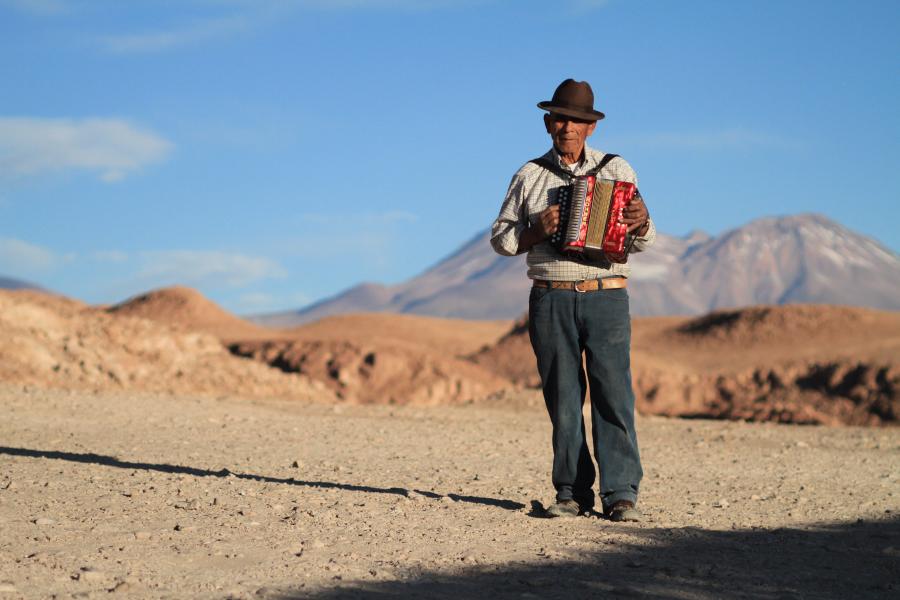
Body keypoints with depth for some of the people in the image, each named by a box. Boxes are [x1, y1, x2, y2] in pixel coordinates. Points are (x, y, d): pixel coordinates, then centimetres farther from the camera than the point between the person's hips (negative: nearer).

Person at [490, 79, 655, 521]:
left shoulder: (617, 170, 10)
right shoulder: (529, 176, 12)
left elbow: (643, 241, 10)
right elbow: (500, 238, 12)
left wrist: (640, 223, -14)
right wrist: (537, 232, -7)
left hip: (606, 299, -1)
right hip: (550, 302, 1)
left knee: (613, 394, -8)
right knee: (563, 399, 1)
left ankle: (621, 494, -8)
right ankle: (572, 493, 6)